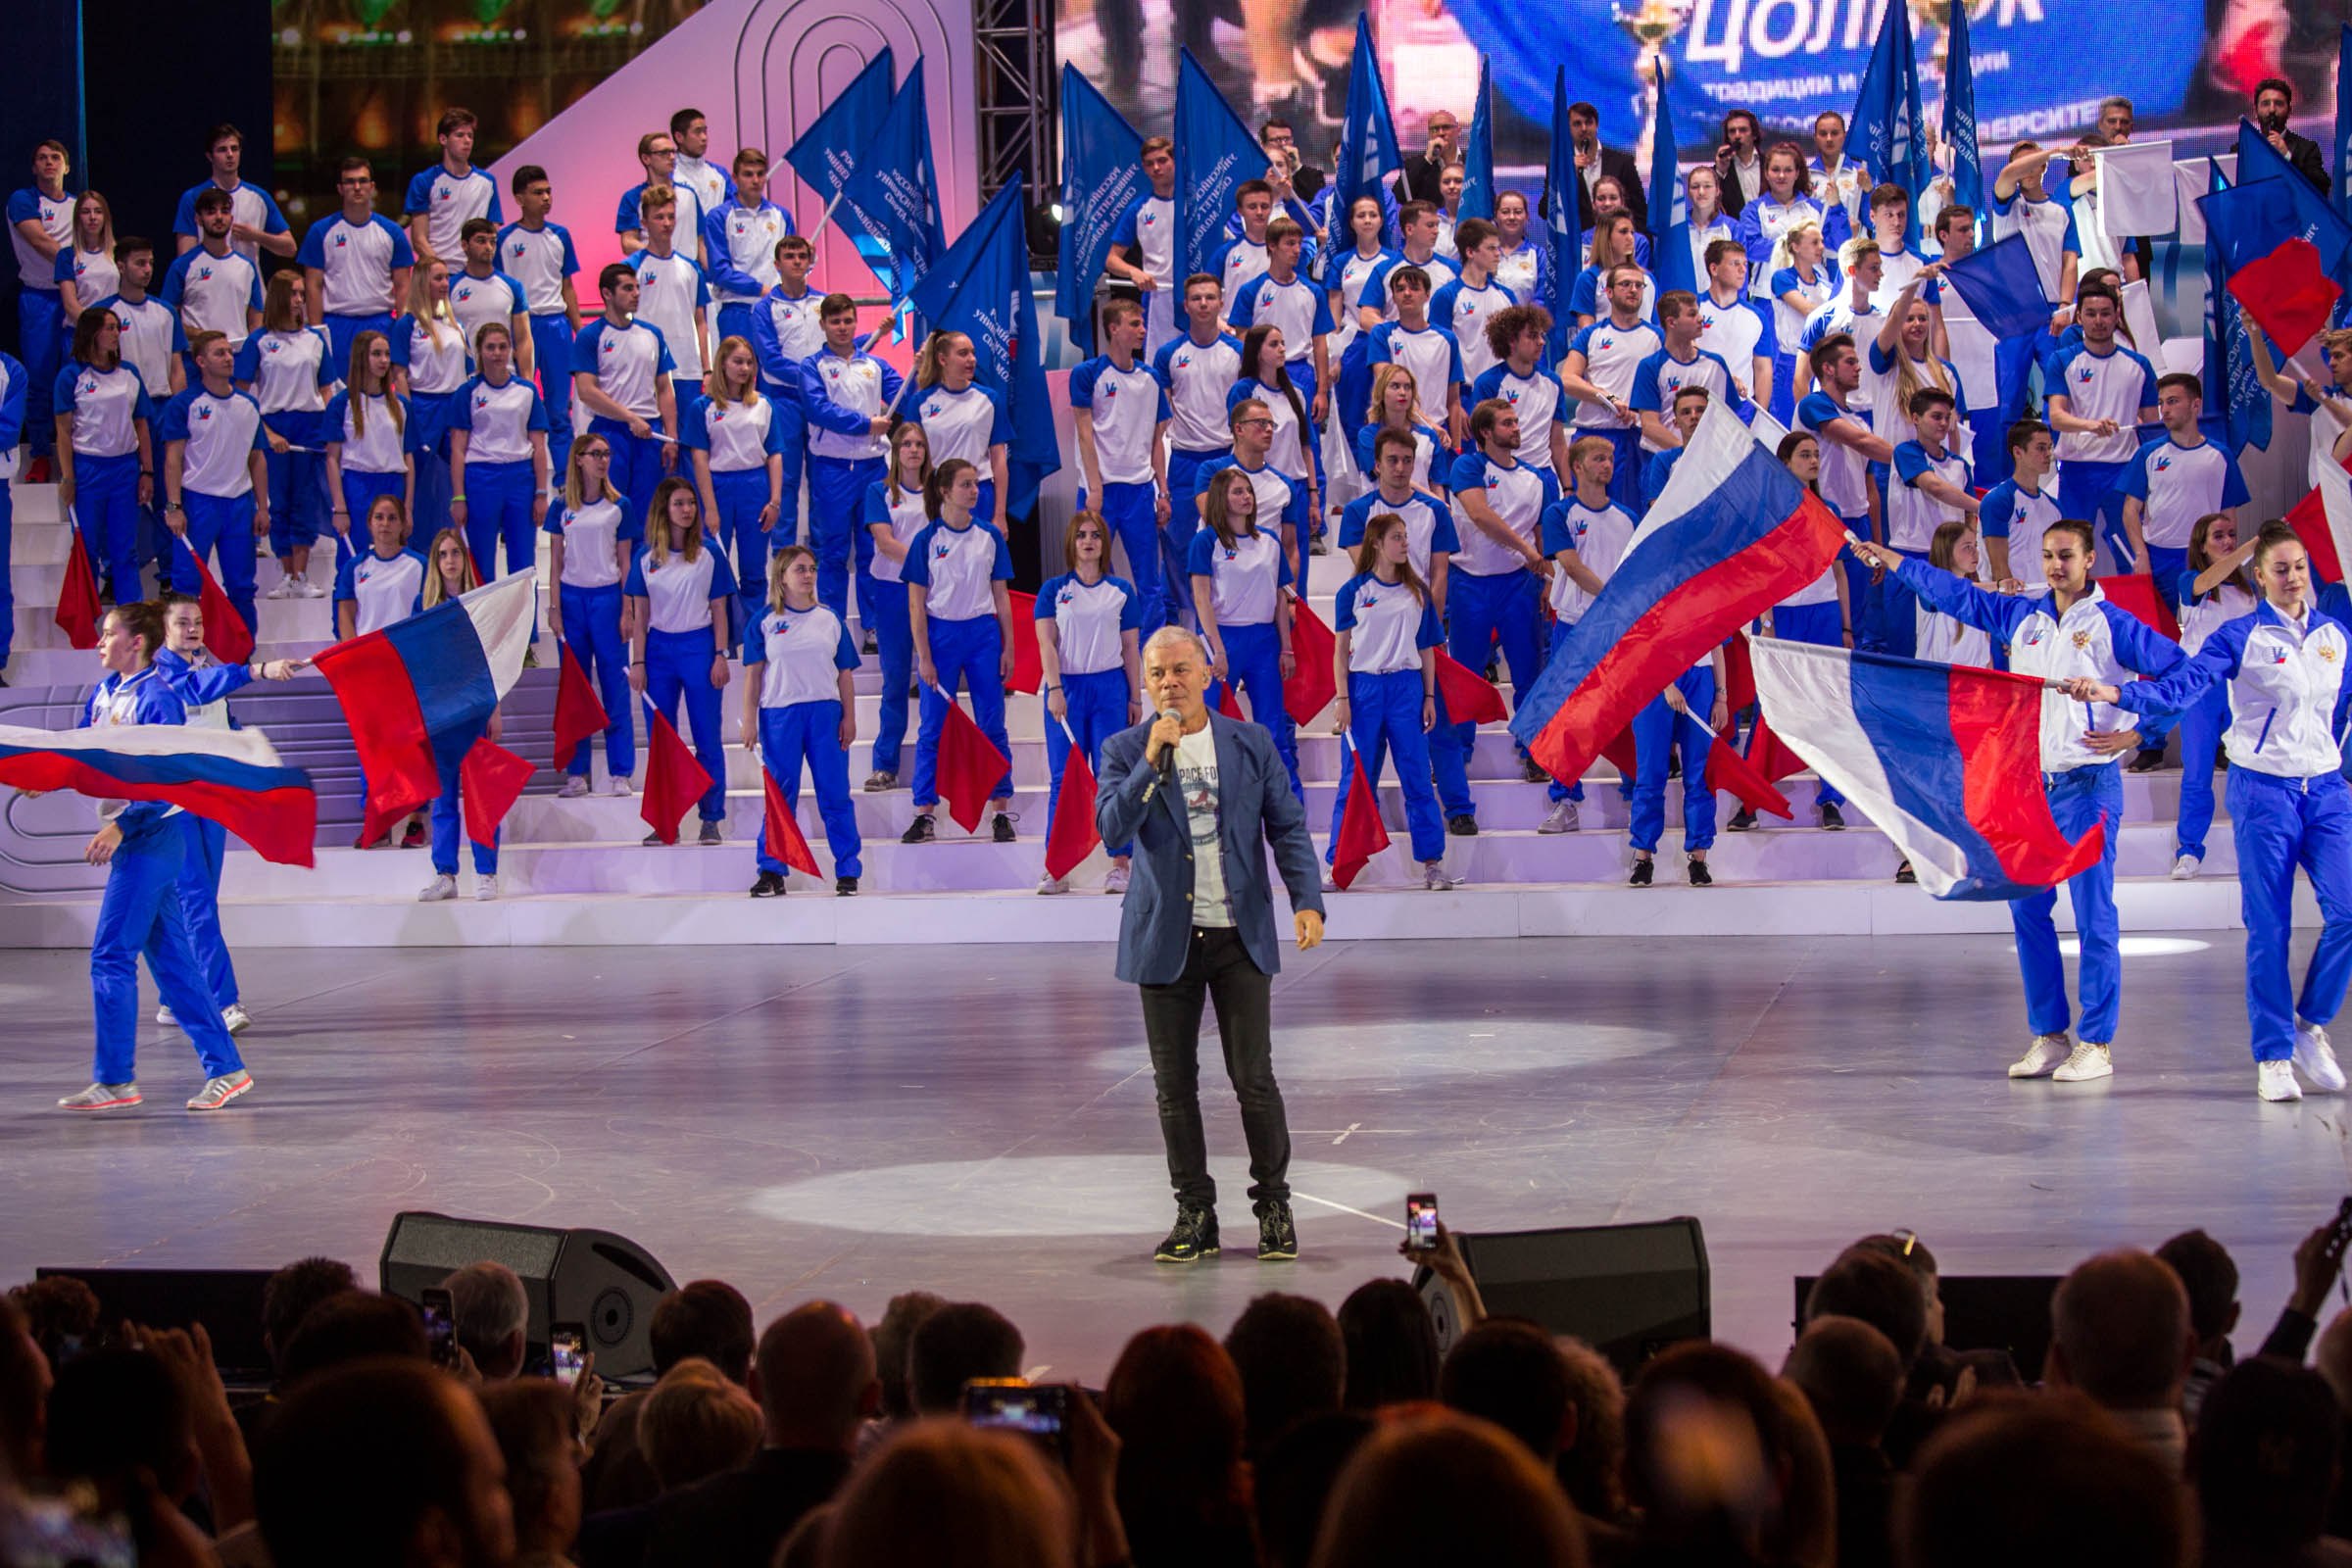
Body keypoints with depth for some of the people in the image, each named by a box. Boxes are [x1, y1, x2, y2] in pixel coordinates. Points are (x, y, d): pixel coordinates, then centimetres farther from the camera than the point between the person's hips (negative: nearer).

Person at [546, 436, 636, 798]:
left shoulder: (617, 506, 2)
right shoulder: (561, 506, 4)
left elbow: (625, 561, 4)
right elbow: (555, 561, 6)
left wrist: (627, 610, -2)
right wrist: (554, 608, -1)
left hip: (608, 595, -1)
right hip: (572, 596, 1)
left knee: (615, 685, -1)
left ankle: (620, 772, 3)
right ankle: (576, 772, 9)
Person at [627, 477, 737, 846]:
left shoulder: (709, 554, 1)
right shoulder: (646, 557, 4)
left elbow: (718, 610, 2)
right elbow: (640, 614, 5)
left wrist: (720, 656, -5)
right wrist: (638, 662, 0)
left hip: (699, 646, -2)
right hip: (659, 648, 2)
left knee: (708, 739, 1)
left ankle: (711, 819, 7)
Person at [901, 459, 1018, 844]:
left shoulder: (990, 536, 4)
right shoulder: (928, 539, -4)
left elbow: (1001, 596, 8)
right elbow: (916, 603, -3)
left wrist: (1008, 648, 4)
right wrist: (923, 657, -8)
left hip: (983, 633, 2)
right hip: (940, 635, -2)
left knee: (992, 725, 3)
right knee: (933, 728, 2)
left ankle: (1002, 813, 9)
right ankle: (924, 816, 7)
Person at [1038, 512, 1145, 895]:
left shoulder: (1122, 591, 8)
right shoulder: (1054, 590, 5)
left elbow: (1131, 648, 9)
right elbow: (1046, 641, -2)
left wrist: (1136, 698, 5)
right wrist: (1054, 689, -14)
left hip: (1110, 688, 0)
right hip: (1066, 688, 0)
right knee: (1063, 778, -1)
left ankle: (1120, 864, 2)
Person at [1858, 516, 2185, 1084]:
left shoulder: (2113, 625, -3)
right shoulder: (2021, 618, 12)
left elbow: (2181, 674, -6)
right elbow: (1956, 594, 22)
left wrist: (2132, 734, -12)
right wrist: (1889, 558, 24)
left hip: (2088, 786, -6)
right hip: (2029, 784, 6)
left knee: (2093, 915, -6)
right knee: (2028, 911, 6)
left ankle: (2097, 1044, -3)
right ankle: (2049, 1036, 15)